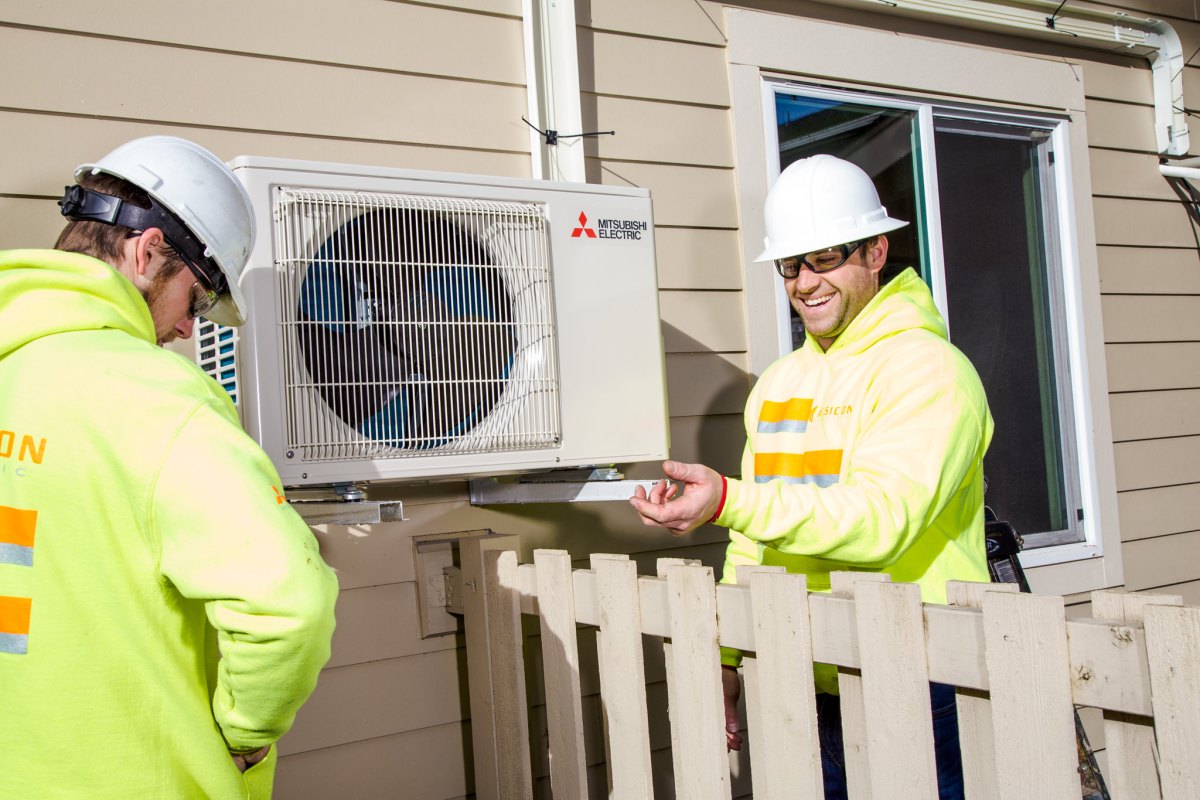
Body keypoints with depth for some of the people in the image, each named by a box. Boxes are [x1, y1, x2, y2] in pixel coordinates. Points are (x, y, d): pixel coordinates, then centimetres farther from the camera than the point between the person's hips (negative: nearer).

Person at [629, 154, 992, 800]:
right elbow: (752, 549, 17)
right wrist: (725, 658, 11)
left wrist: (729, 500, -34)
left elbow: (883, 517, -24)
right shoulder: (776, 385, 12)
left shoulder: (929, 369, -10)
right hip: (808, 692, 6)